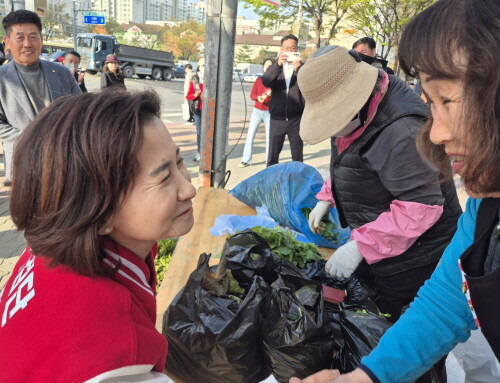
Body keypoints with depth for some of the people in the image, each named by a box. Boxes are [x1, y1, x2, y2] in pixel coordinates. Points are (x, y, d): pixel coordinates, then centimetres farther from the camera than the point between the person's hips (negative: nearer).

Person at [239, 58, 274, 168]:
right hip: (257, 111, 3)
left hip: (269, 112, -3)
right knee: (250, 135, 0)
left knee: (269, 137, -2)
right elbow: (252, 94, 3)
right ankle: (246, 160, 4)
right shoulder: (259, 80, 8)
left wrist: (270, 94, -27)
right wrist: (258, 97, -18)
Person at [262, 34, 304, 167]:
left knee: (297, 157, 5)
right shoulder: (274, 67, 9)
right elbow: (265, 82, -12)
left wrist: (298, 69, -26)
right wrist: (278, 65, -27)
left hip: (296, 119, -1)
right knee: (272, 156, 5)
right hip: (277, 119, 1)